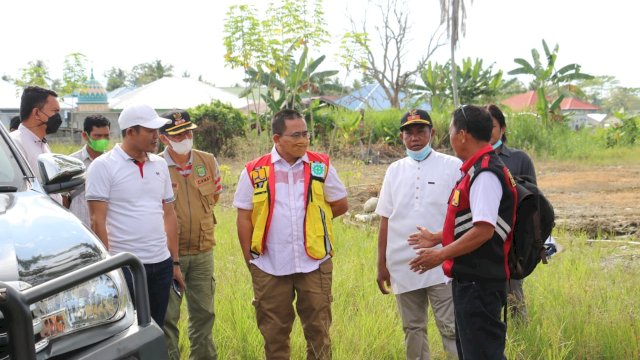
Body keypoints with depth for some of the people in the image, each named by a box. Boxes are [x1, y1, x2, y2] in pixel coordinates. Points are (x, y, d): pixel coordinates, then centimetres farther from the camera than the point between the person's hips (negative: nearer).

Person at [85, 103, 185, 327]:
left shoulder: (160, 165, 11)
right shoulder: (103, 166, -7)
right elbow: (97, 221, -9)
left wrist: (175, 261, 12)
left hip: (161, 264, 5)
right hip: (125, 266, -5)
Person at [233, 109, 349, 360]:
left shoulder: (321, 166, 1)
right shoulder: (254, 171, -1)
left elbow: (341, 205, 10)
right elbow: (244, 218, 2)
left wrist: (313, 218, 7)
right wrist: (249, 259, 0)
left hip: (314, 264, 0)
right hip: (270, 267, 0)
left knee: (318, 328, 8)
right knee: (274, 331, 11)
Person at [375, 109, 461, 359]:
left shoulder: (452, 167, -3)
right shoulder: (395, 170, 8)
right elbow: (385, 221, 11)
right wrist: (381, 264, 9)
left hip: (442, 266, -4)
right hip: (403, 266, 4)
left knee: (451, 329, -4)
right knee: (412, 329, 13)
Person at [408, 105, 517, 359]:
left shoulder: (485, 174, -19)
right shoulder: (476, 170, 14)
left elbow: (484, 230, -26)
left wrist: (440, 255, -21)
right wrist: (436, 239, 29)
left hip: (479, 282, -11)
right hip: (470, 278, 11)